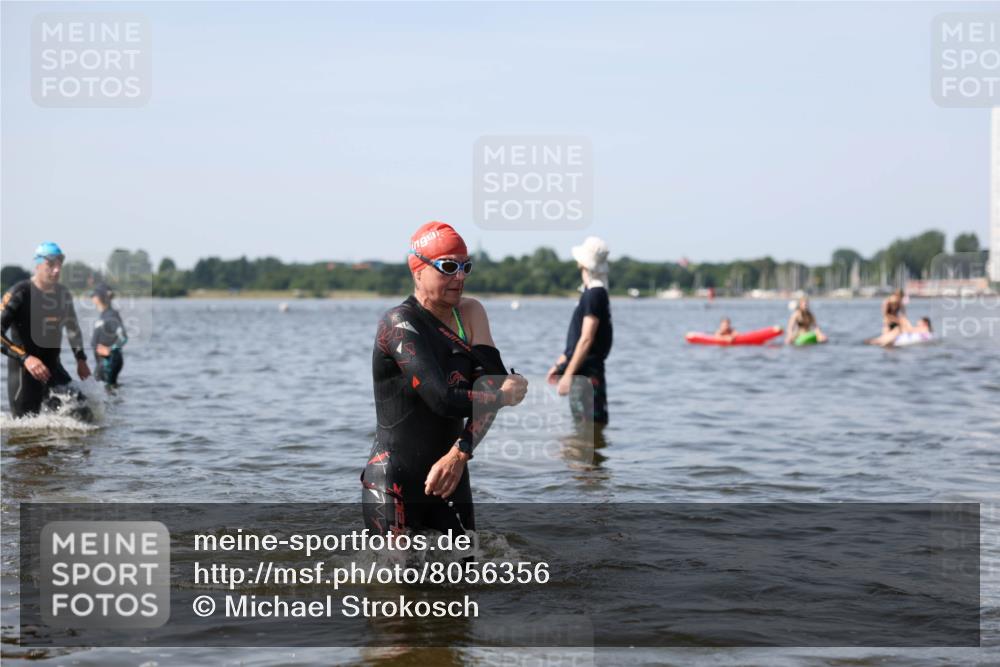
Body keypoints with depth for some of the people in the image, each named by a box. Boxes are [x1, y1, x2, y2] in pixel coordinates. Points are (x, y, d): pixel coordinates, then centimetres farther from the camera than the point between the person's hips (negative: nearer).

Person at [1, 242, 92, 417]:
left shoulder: (64, 294, 6)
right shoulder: (19, 294, -14)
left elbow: (72, 327, 25)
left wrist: (81, 359, 17)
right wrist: (25, 358, -32)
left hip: (53, 368, 6)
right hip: (23, 371, -6)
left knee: (83, 415, -5)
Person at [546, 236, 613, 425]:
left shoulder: (595, 295, -16)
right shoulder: (592, 293, 15)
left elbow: (586, 340, -21)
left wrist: (568, 374, -21)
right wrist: (559, 364, 23)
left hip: (586, 374, -10)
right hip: (582, 373, 10)